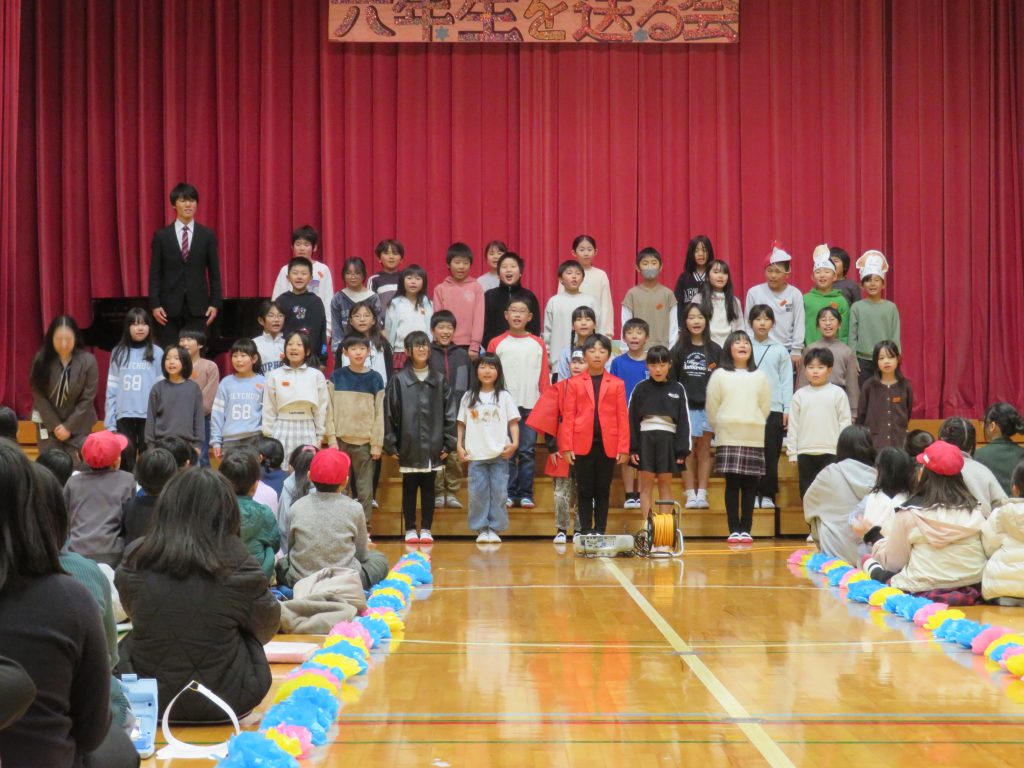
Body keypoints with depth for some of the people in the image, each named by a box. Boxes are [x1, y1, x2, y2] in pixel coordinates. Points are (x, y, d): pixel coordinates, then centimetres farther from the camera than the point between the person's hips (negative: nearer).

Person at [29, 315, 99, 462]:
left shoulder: (88, 361, -13)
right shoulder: (41, 360, -10)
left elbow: (87, 399, -9)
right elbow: (39, 396, -6)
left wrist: (68, 426, -11)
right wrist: (55, 425, -9)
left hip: (78, 426, -1)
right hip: (49, 424, 1)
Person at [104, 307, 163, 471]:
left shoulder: (157, 353, 3)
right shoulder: (118, 353, 8)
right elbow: (111, 389, 7)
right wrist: (110, 421, 1)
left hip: (149, 416, -2)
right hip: (124, 416, 2)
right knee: (126, 461, 5)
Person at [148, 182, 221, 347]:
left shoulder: (207, 235, 5)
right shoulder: (161, 236, 4)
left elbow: (214, 272, 6)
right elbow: (155, 273, 3)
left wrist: (215, 303, -1)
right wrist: (155, 304, -5)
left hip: (198, 306, 0)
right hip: (170, 306, 0)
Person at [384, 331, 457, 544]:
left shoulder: (439, 380, 6)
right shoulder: (398, 380, -1)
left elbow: (449, 413, 7)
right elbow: (389, 413, -1)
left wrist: (448, 443, 2)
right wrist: (390, 444, -4)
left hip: (432, 447, 1)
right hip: (408, 446, -1)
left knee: (428, 489, 7)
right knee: (409, 489, 7)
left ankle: (426, 529, 16)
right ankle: (410, 529, 15)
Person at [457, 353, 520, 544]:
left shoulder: (504, 396, 6)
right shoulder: (468, 397, 9)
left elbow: (513, 422, 4)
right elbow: (461, 423, 11)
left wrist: (514, 443, -9)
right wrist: (459, 445, 1)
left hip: (499, 454, -1)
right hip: (475, 454, 1)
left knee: (498, 492, -1)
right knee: (477, 493, 0)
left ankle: (495, 528, 7)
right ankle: (481, 529, 8)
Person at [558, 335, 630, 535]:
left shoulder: (617, 384, 5)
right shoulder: (574, 383, 5)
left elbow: (623, 417, 3)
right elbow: (568, 416, 2)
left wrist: (624, 448, -4)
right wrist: (566, 447, -5)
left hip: (608, 446, 0)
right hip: (582, 445, 0)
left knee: (602, 491, 7)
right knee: (584, 491, 4)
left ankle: (600, 532, 12)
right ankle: (585, 532, 9)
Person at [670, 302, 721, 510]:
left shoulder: (715, 350, 6)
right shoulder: (679, 350, 4)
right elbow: (671, 380, 4)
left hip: (708, 407, 1)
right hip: (686, 407, -1)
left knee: (704, 450, 5)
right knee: (687, 450, 0)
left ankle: (702, 494, 7)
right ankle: (690, 495, 3)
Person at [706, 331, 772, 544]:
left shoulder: (760, 377, 9)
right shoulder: (719, 375, 3)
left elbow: (765, 407, 10)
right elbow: (712, 407, 4)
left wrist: (754, 428, 8)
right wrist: (721, 430, 7)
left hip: (754, 439, 2)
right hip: (728, 439, -2)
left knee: (750, 484, 1)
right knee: (732, 483, -3)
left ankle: (746, 529, 5)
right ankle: (734, 530, 0)